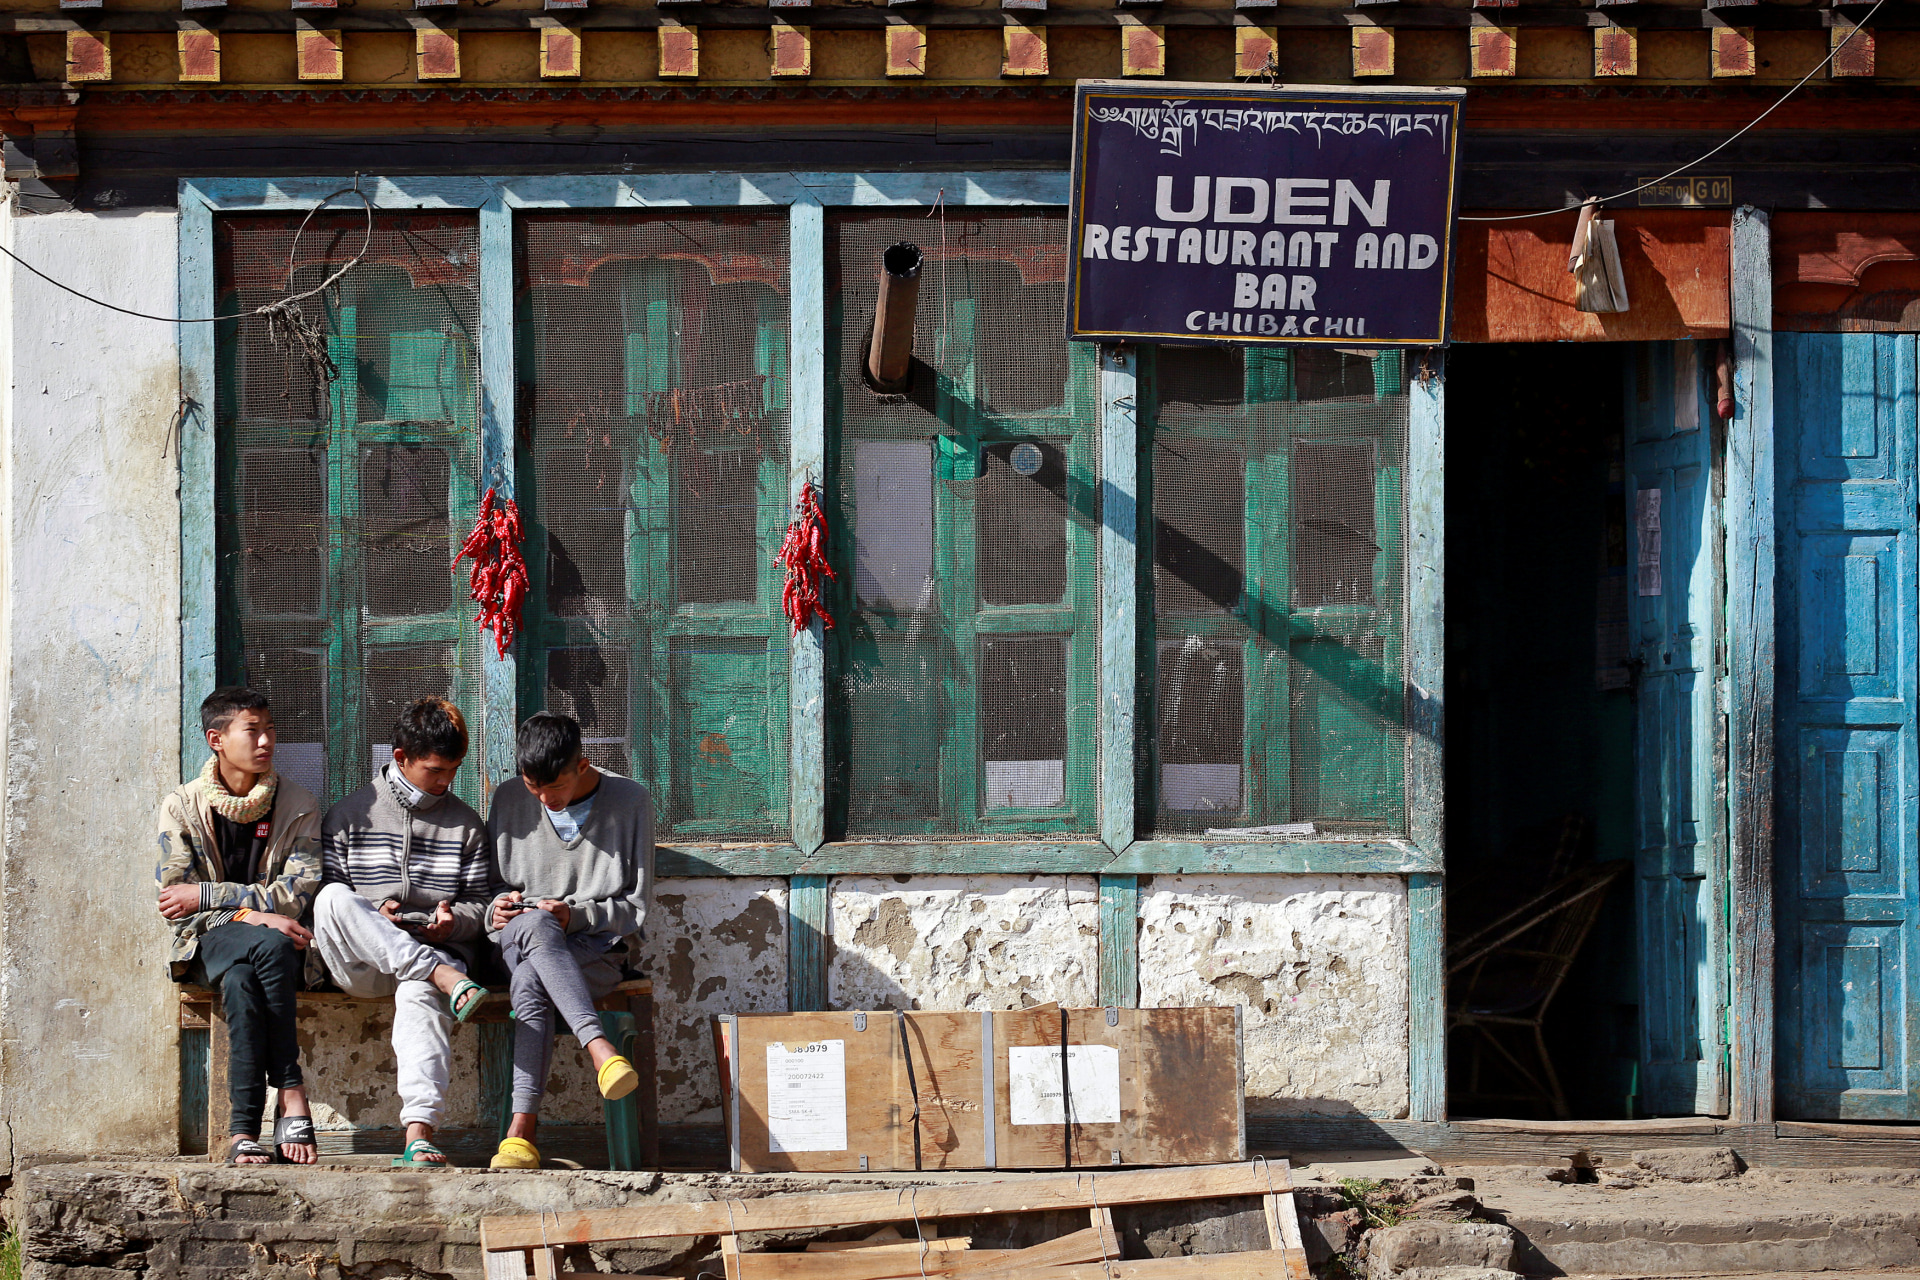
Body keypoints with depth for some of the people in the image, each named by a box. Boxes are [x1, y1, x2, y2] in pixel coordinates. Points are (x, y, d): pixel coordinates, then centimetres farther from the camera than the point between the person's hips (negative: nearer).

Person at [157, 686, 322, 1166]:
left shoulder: (297, 805, 7)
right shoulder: (182, 806, 6)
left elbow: (300, 892, -5)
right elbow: (175, 902, -2)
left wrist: (207, 896, -10)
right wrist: (248, 914, -18)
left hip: (277, 940, 1)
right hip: (209, 941, -1)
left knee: (241, 979, -37)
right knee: (269, 946, -37)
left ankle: (244, 1131, -38)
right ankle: (292, 1095, -38)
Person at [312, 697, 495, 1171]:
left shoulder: (466, 824, 17)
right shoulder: (349, 816, 12)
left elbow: (480, 902, 18)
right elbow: (321, 892, 9)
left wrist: (454, 920, -6)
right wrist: (372, 919, -11)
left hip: (439, 950, 0)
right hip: (360, 964, 0)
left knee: (420, 994, -38)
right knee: (334, 897, -33)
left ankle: (419, 1135, -54)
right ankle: (446, 977, -43)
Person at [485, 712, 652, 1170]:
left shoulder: (630, 801, 1)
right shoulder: (509, 800, 9)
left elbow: (638, 906, 3)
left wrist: (575, 916, -13)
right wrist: (496, 910, -6)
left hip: (597, 948, -2)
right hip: (517, 942, 2)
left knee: (530, 983, -37)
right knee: (532, 923, -37)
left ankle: (521, 1130, -47)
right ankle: (598, 1046, -48)